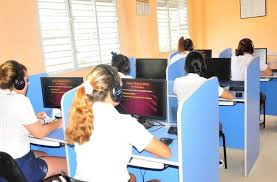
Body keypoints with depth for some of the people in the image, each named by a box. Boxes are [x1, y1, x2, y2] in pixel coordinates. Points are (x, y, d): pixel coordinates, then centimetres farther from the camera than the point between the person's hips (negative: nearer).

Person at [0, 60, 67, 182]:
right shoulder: (20, 100, -21)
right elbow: (39, 133, -13)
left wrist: (32, 118, 16)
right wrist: (58, 123, 3)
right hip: (19, 169, -9)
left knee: (43, 155, 31)